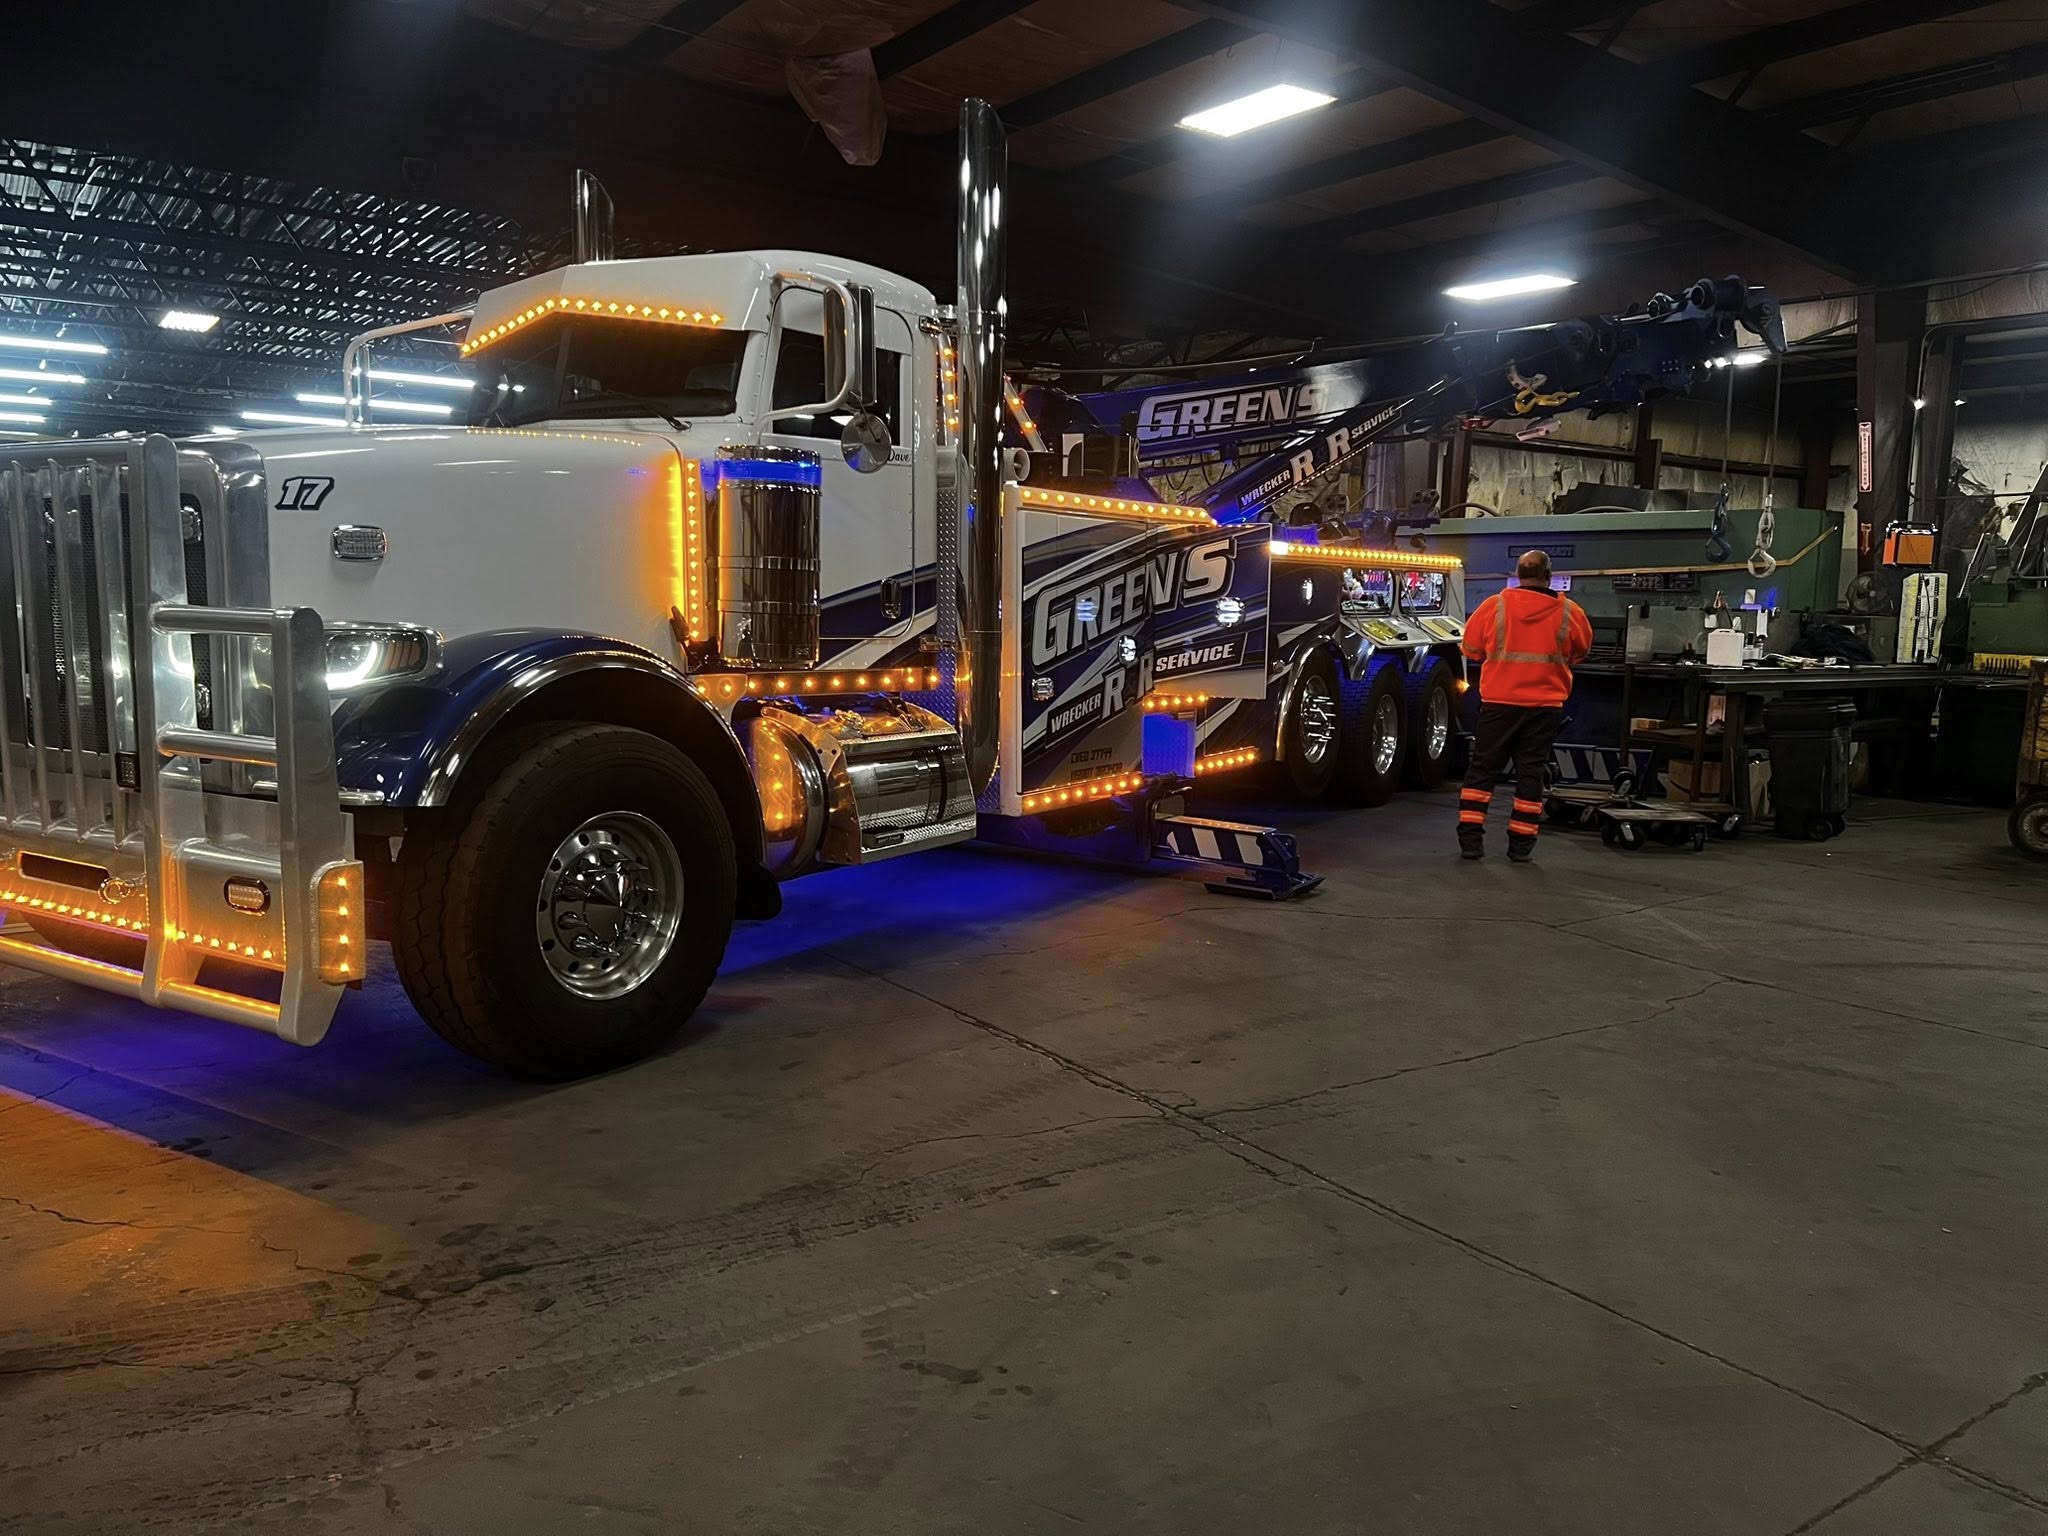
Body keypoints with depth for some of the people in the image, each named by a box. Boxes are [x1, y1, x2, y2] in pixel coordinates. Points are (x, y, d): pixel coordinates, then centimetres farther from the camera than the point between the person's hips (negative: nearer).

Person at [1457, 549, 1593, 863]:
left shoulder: (1494, 605, -7)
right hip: (1545, 704, 1)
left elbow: (1471, 648, 4)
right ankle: (1521, 845, 9)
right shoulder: (1569, 613, -4)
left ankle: (1470, 838, 6)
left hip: (1498, 702, -1)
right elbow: (1580, 652, 12)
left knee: (1483, 768, 9)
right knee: (1530, 772, 8)